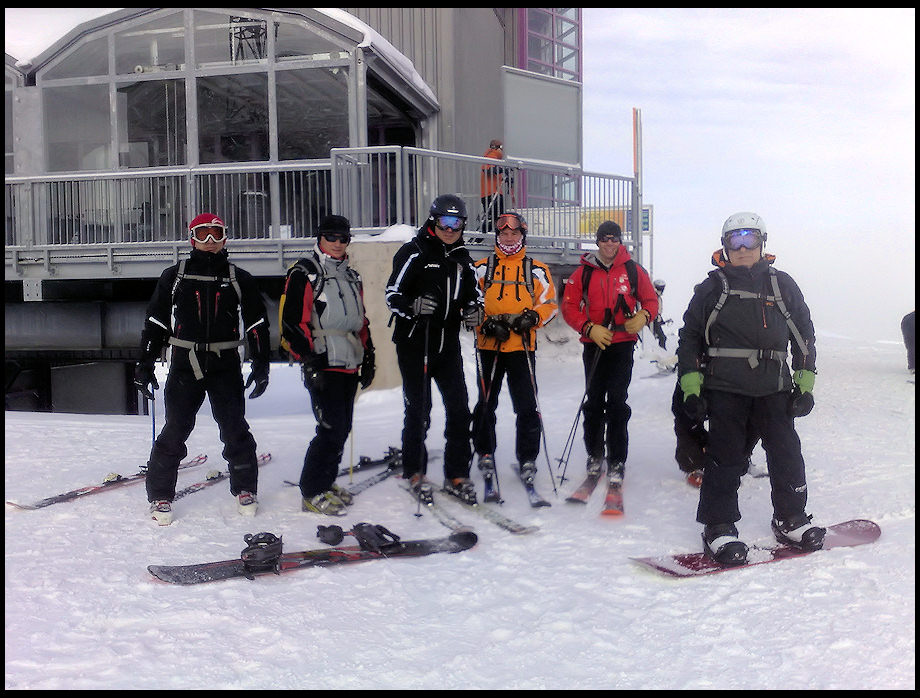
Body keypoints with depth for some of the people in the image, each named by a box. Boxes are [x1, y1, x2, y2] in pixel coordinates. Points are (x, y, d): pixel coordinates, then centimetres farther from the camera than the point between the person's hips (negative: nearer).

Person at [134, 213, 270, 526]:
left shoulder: (239, 279, 8)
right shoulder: (174, 277, 7)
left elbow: (257, 324, 10)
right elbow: (154, 321, 9)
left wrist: (261, 366, 4)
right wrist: (145, 365, 4)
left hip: (226, 366, 0)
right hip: (185, 365, 0)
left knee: (235, 431, 2)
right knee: (174, 432, -2)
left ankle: (245, 490, 19)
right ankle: (160, 495, 12)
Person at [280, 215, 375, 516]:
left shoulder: (351, 276, 20)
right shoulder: (304, 273, -4)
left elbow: (361, 321, 27)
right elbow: (293, 322, -11)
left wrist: (368, 357, 21)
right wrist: (310, 362, -17)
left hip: (349, 366, 8)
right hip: (322, 366, -8)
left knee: (342, 427, 10)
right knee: (332, 428, -11)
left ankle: (326, 482, 24)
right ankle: (312, 493, -2)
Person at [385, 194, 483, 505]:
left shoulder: (462, 257, 12)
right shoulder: (414, 252, -6)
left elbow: (473, 293, 19)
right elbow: (393, 295, -10)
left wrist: (474, 311, -4)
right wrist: (414, 306, -30)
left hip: (448, 345, 5)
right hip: (414, 344, -5)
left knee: (459, 409, 1)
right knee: (419, 411, 3)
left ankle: (457, 475, 12)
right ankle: (414, 472, 20)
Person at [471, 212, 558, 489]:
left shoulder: (537, 270, 11)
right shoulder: (481, 268, 11)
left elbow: (549, 304, 8)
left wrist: (532, 317, -12)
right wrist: (487, 323, -9)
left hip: (522, 347, -1)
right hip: (488, 345, 1)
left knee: (527, 406, -3)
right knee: (486, 403, 8)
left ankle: (527, 458, 8)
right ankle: (485, 453, 23)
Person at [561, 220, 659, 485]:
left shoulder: (633, 270, 5)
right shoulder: (583, 272, 4)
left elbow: (651, 300, 12)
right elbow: (569, 306, 2)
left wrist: (643, 316, -11)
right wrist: (590, 328, -12)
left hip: (623, 344, -1)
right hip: (594, 344, 1)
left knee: (617, 401, -6)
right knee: (594, 401, 7)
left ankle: (617, 461, 0)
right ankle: (595, 454, 21)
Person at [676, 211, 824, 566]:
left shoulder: (782, 285, 11)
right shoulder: (712, 289, 5)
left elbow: (804, 333, 15)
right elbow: (690, 339, 6)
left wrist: (805, 383, 9)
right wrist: (691, 388, -1)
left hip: (774, 388, 2)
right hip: (725, 389, -2)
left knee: (787, 454, 6)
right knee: (725, 457, -1)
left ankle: (790, 519, 25)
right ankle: (719, 528, 9)